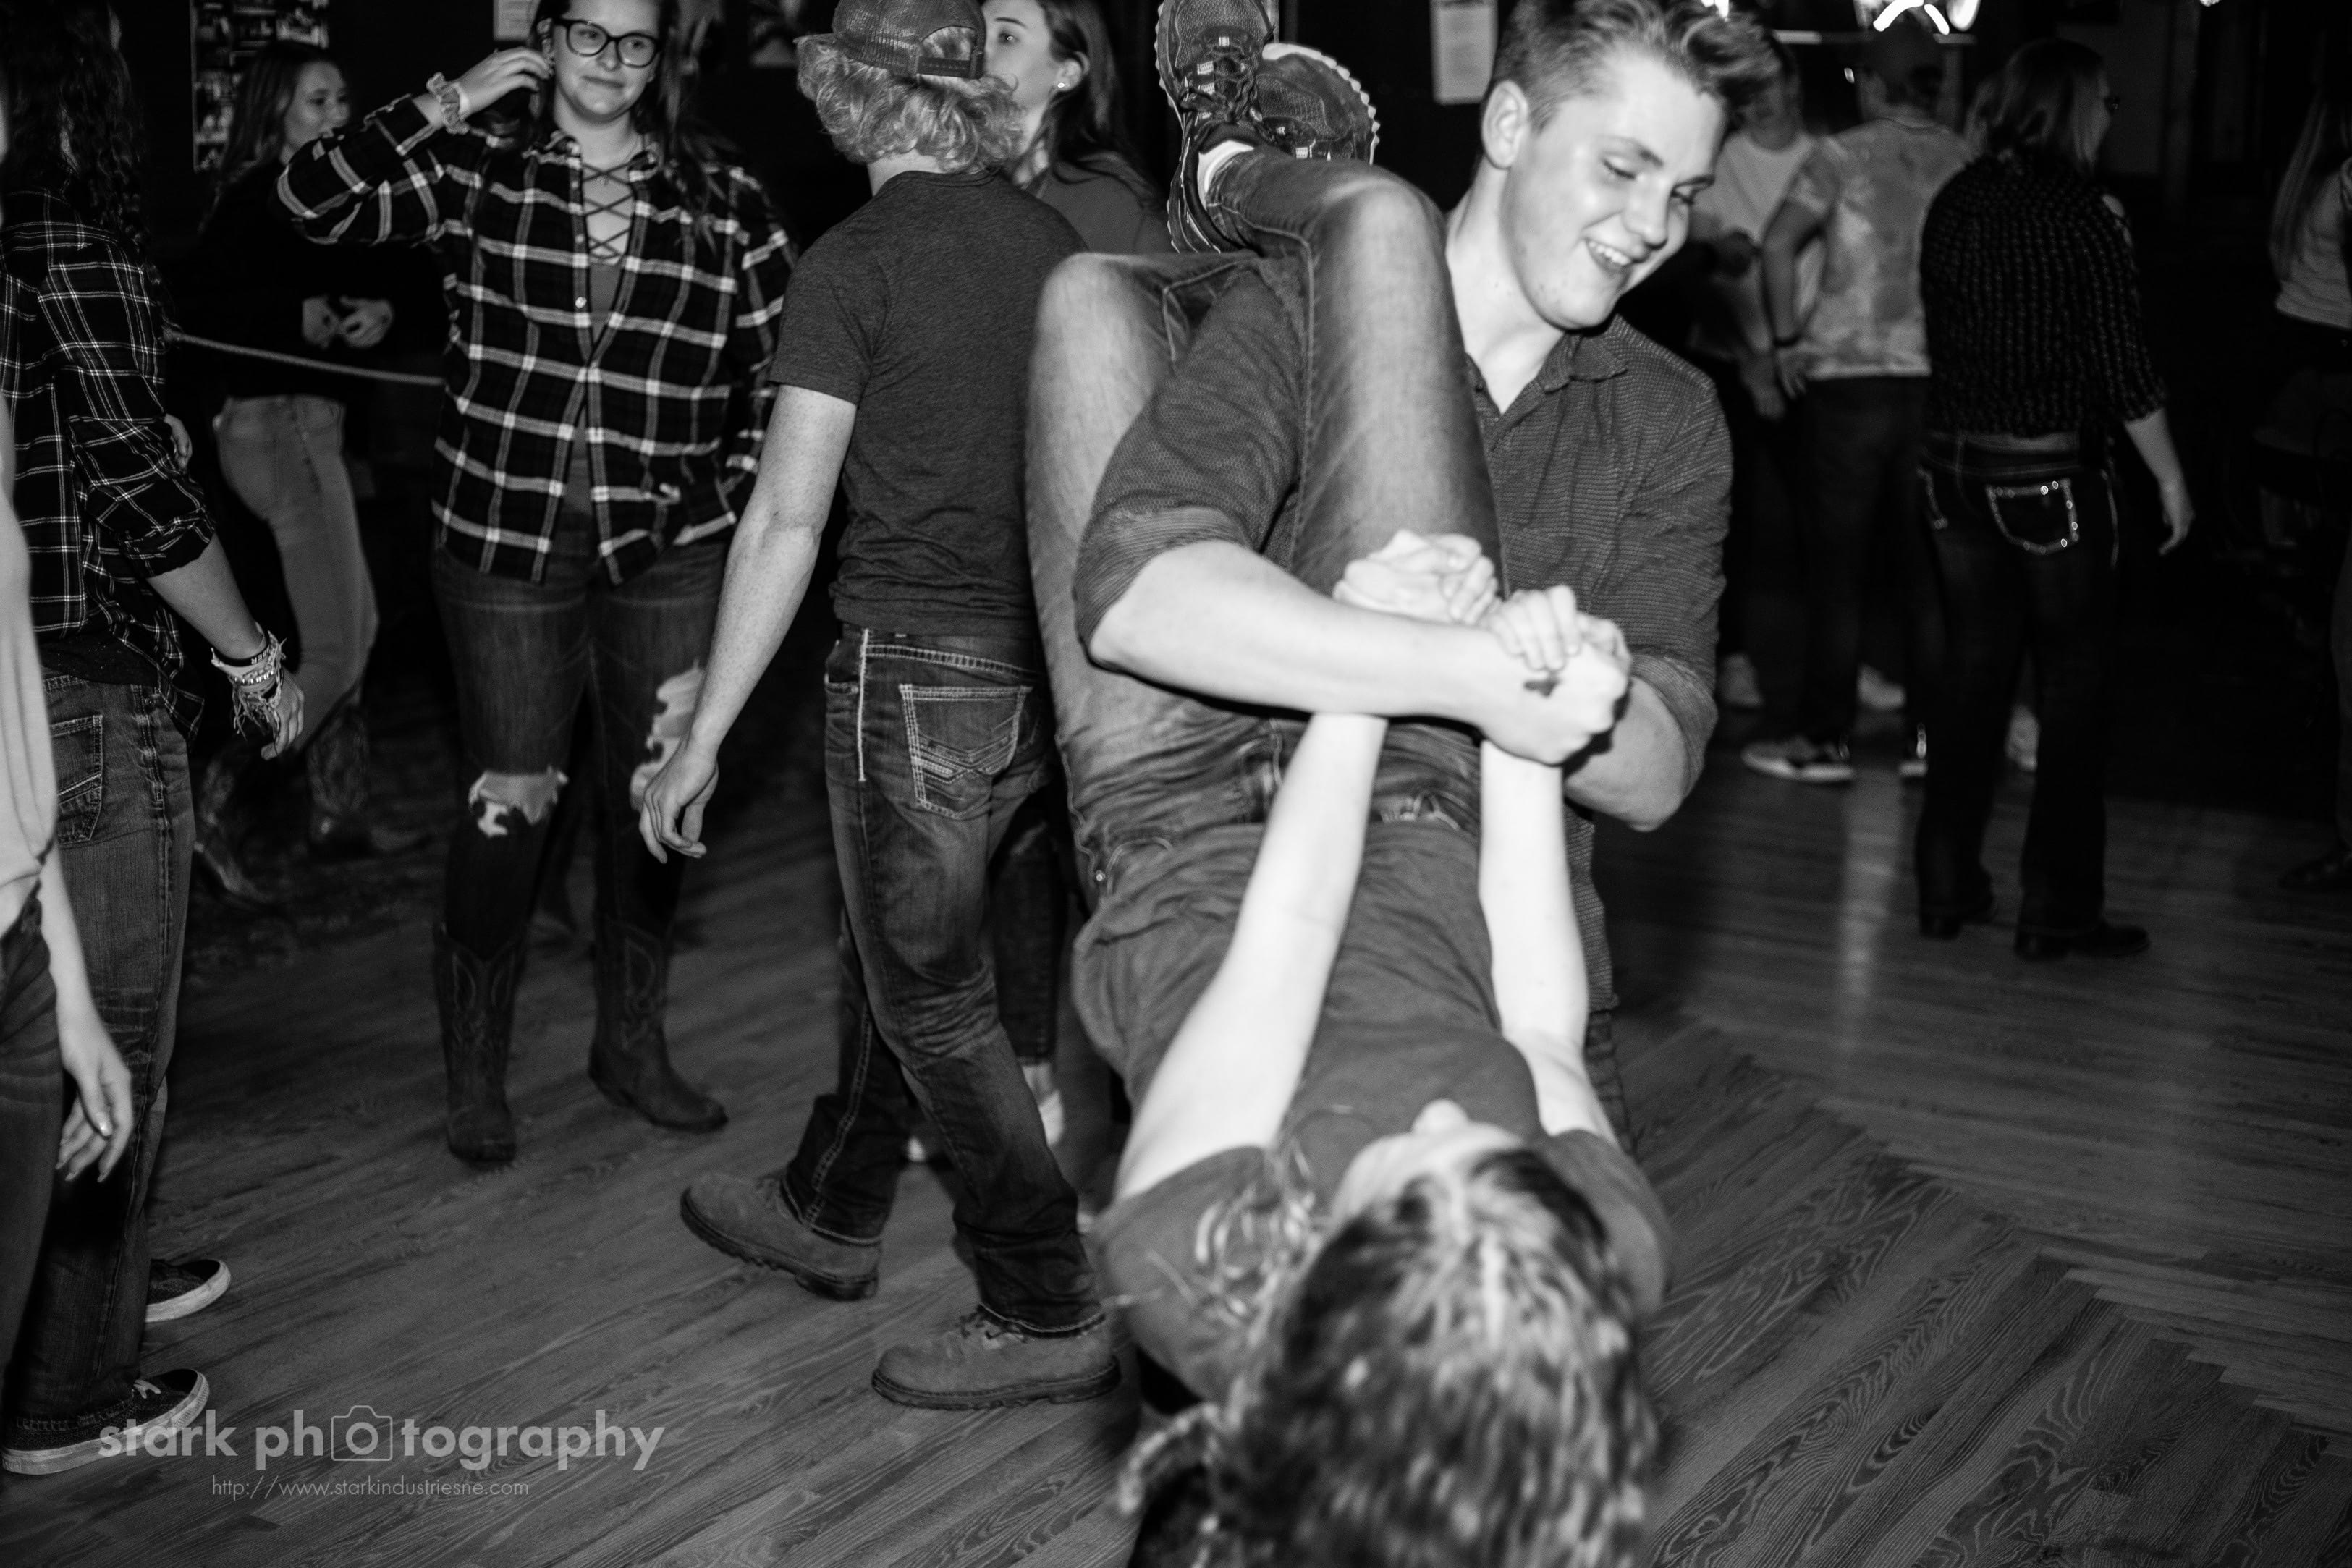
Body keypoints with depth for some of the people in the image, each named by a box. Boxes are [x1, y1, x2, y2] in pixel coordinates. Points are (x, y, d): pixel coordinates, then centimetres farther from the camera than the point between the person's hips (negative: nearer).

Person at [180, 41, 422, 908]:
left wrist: (376, 311, -7)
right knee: (333, 651, -9)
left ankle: (341, 814, 25)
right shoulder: (262, 197, -13)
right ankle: (207, 811, -4)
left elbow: (352, 286, 14)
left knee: (354, 627, 16)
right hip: (281, 424, -10)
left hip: (310, 424, 10)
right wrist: (299, 316, -29)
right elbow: (201, 302, -23)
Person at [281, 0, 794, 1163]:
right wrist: (450, 103, -11)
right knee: (509, 808, 2)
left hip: (668, 552, 2)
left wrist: (739, 503, -1)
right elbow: (312, 198, -10)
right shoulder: (480, 174, 1)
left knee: (654, 800, 11)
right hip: (506, 545, -2)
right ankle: (475, 1075, 21)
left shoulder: (723, 204, 3)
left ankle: (632, 1045, 31)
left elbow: (780, 379, 5)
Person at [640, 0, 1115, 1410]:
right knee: (896, 943, 23)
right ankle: (830, 1216, 42)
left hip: (917, 669, -7)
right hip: (1040, 663, 7)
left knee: (934, 1000, 7)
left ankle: (1052, 1318, 13)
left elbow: (789, 518, -14)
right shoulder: (1053, 238, 4)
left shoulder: (855, 264, -13)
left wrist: (704, 742, -7)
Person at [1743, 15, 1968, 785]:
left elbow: (1779, 243, -14)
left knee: (1837, 565, 3)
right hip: (1939, 381, 3)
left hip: (1849, 376, -3)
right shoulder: (1966, 163, 6)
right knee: (1928, 565, 10)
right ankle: (1931, 736, 15)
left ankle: (1826, 740, 8)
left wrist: (1787, 339, -5)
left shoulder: (1844, 154, -4)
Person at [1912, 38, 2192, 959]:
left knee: (1974, 670, 15)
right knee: (2073, 687, 4)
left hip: (1955, 467, 5)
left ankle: (1947, 885, 19)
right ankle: (2057, 911, 7)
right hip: (2053, 475, -5)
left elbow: (1943, 337, 9)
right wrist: (2170, 478, -2)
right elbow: (2124, 368, -12)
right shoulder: (2083, 219, -13)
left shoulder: (1952, 207, 3)